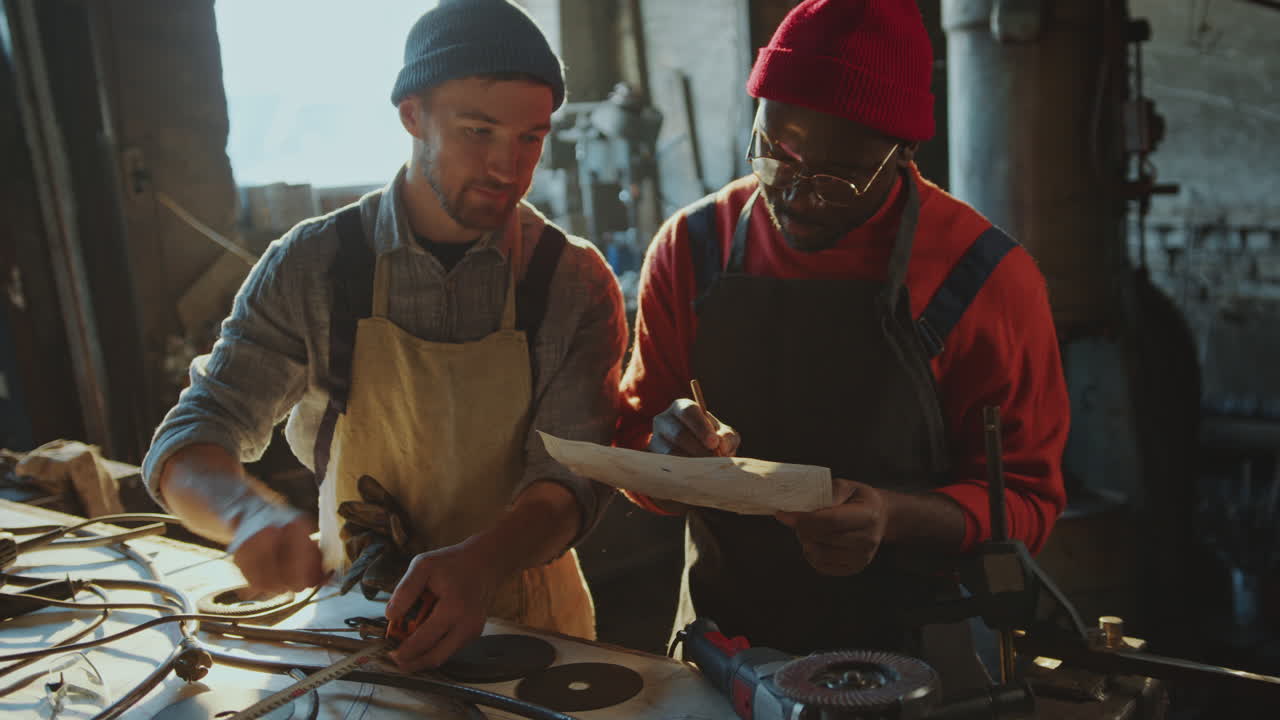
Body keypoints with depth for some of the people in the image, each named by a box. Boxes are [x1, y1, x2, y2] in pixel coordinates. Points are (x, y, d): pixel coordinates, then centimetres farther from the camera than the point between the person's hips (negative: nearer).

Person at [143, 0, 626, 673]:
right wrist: (250, 512, -31)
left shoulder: (576, 283, -7)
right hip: (357, 611, 1)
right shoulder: (312, 266, -7)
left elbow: (572, 474, -12)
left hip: (526, 613, 0)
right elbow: (186, 447, -8)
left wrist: (483, 561, -33)